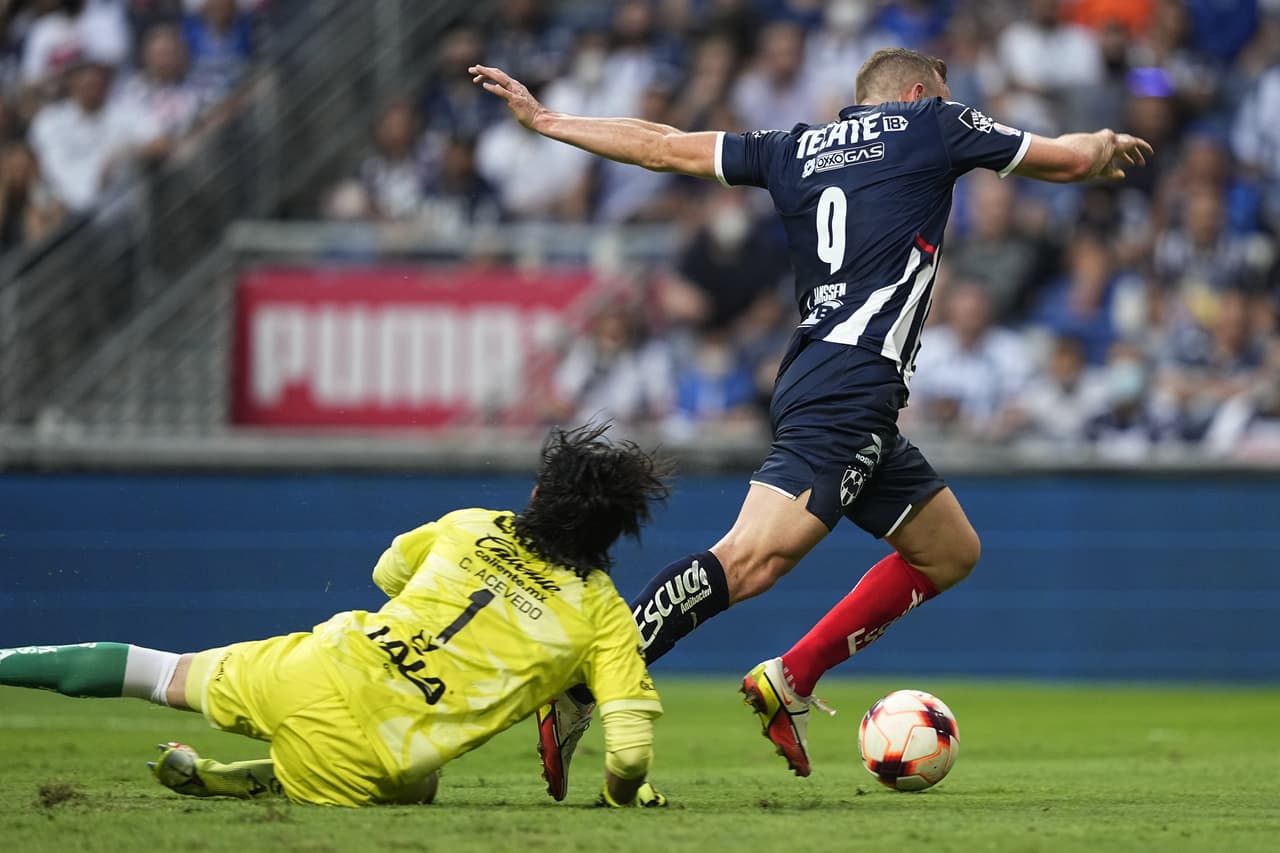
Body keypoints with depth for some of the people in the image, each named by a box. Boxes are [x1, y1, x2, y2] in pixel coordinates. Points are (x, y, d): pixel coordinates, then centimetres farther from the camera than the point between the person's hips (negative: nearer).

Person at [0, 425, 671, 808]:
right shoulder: (605, 616, -3)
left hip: (310, 671, 3)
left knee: (167, 674, 26)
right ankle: (237, 781, 12)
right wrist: (622, 793, 13)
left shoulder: (471, 527, 9)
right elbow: (632, 751, -9)